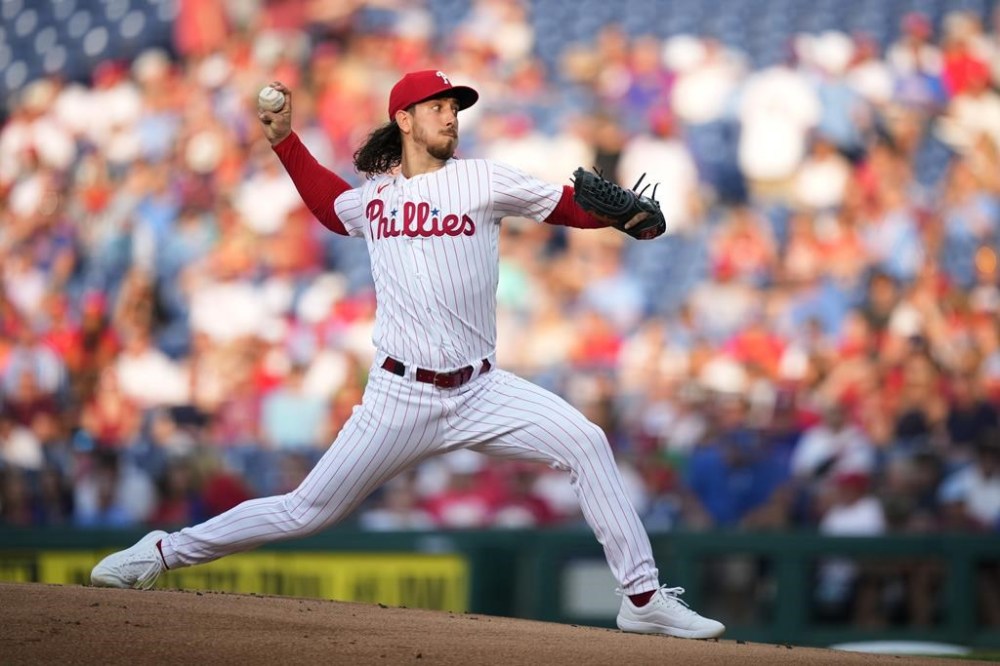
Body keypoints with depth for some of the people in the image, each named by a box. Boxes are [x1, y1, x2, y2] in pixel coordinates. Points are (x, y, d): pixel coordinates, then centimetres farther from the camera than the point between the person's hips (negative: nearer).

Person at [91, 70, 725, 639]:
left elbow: (571, 207, -2)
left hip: (480, 389, 0)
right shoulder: (373, 195, 9)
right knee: (307, 511, -1)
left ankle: (643, 597, -11)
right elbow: (332, 206, 33)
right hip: (400, 398, 0)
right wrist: (284, 140, 27)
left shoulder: (482, 179, 1)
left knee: (586, 443, -18)